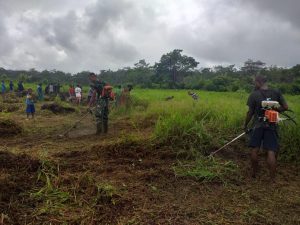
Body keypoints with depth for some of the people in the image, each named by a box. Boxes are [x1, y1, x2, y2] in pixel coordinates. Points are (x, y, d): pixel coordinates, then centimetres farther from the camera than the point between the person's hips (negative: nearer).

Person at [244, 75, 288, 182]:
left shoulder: (254, 94, -6)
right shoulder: (276, 93, 1)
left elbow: (250, 112, -4)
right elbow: (285, 107, 0)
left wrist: (245, 125, 6)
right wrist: (275, 109, 16)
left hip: (258, 126, -2)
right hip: (271, 126, 2)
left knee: (254, 150, 10)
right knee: (271, 152, 1)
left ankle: (254, 174, 24)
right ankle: (272, 179, 3)